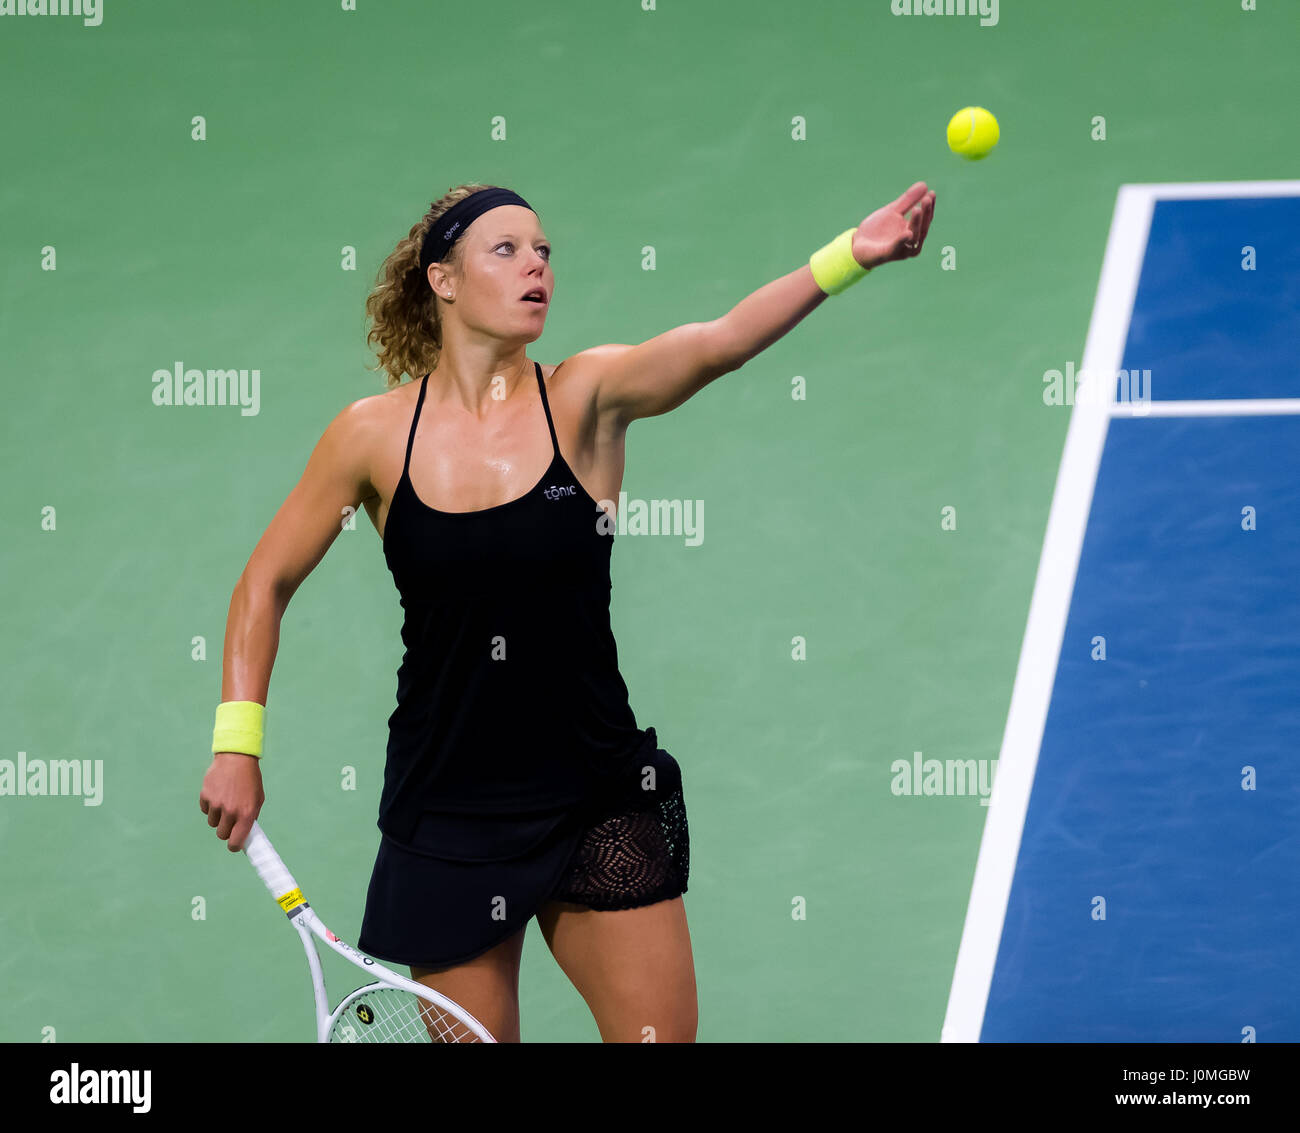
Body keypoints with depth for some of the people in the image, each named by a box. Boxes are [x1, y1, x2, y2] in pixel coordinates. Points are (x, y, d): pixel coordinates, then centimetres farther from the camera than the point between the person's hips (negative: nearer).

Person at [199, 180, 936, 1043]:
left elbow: (717, 345, -24)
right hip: (449, 809, 0)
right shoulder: (373, 436, -3)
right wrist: (238, 744, 0)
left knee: (662, 1034, 0)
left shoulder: (586, 398, -5)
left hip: (600, 800, 0)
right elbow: (267, 583, 8)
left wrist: (849, 257, -41)